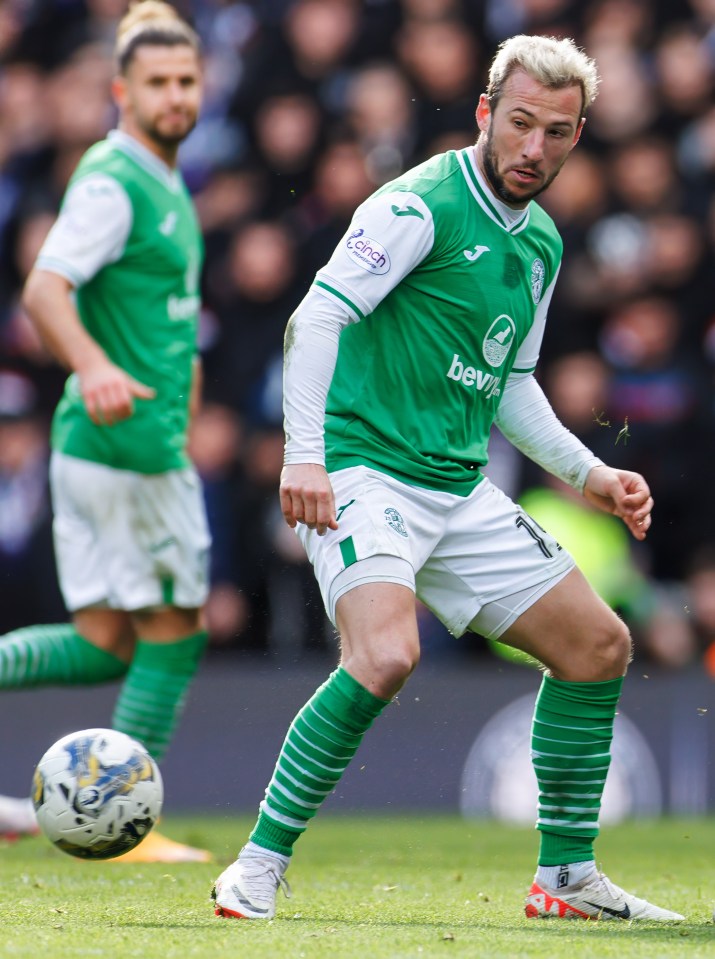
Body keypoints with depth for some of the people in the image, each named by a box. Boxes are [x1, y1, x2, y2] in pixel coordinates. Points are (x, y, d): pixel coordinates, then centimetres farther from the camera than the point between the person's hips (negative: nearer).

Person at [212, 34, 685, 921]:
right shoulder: (420, 206, -13)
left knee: (598, 644, 8)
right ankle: (259, 868, -19)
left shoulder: (542, 243, 14)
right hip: (366, 473, -9)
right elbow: (316, 317, -17)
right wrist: (304, 455, -26)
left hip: (459, 491, 9)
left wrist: (589, 476, 16)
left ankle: (567, 877, 19)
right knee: (385, 654, -31)